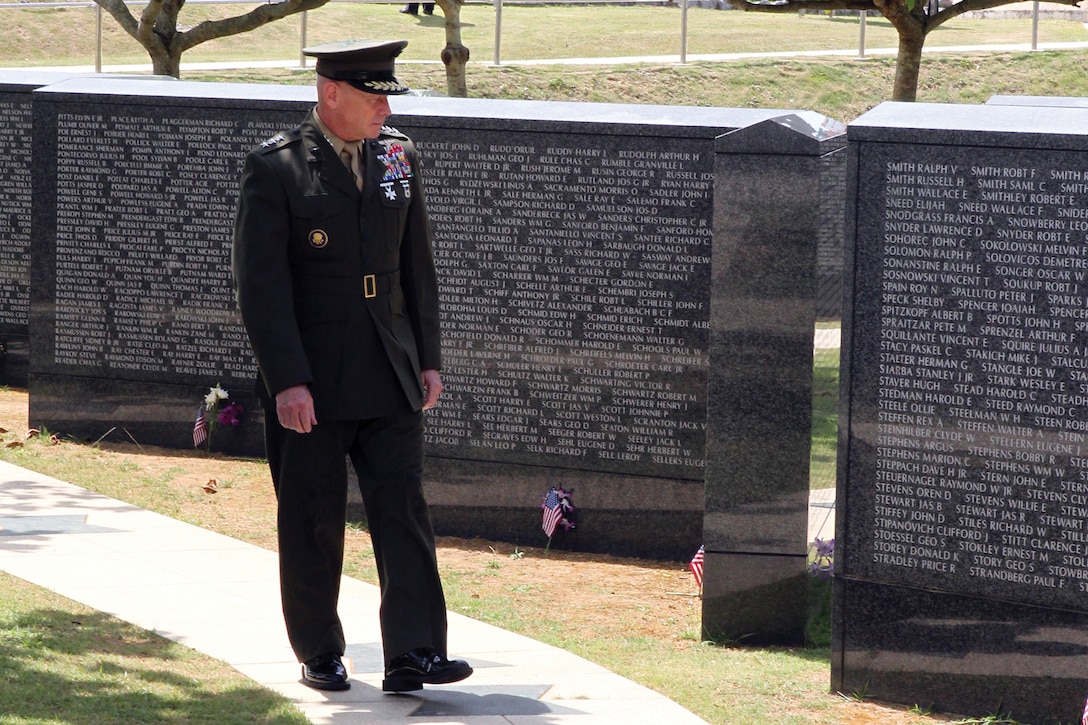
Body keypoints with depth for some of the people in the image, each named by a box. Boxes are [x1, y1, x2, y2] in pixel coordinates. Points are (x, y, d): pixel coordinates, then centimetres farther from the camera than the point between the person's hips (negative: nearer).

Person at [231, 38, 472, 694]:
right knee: (313, 518, 5)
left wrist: (428, 359, 10)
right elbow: (261, 283, -12)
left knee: (403, 505, -4)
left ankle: (414, 655, -7)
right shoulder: (275, 169, -9)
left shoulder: (398, 156, 8)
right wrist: (287, 382, -18)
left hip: (389, 375, 4)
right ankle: (320, 656, 18)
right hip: (308, 379, -4)